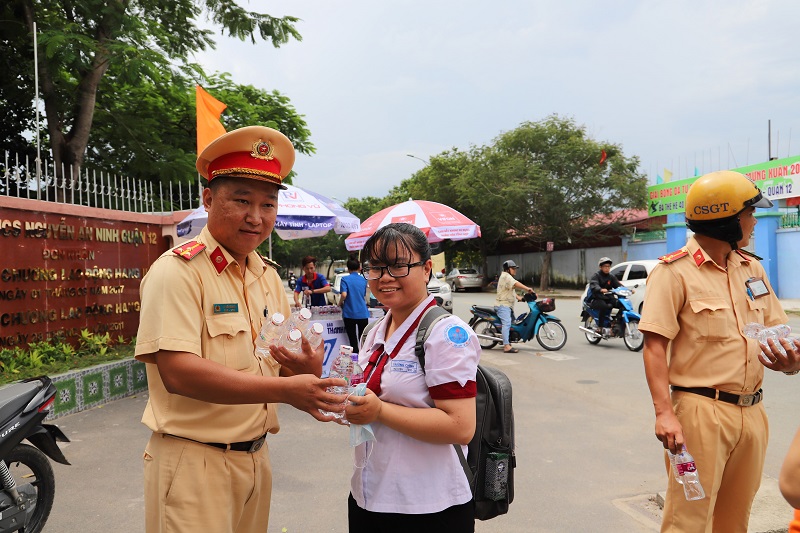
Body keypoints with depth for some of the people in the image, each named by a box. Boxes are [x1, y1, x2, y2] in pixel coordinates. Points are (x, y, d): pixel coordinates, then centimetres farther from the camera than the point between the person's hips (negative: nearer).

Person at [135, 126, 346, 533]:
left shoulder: (268, 275, 8)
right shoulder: (178, 271, -15)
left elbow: (289, 359, 10)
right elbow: (177, 372, -25)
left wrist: (309, 369, -14)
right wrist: (283, 389, -29)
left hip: (255, 457, 7)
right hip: (193, 463, -7)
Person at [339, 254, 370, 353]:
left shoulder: (345, 279, -6)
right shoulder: (363, 280, 7)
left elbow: (344, 295, -18)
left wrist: (340, 302, 0)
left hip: (350, 314, -3)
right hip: (363, 314, 3)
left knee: (353, 340, 4)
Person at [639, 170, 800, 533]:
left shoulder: (752, 268, 12)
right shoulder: (676, 271, -10)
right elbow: (655, 346, -15)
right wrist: (664, 412, -22)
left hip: (752, 413, 7)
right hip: (702, 411, -7)